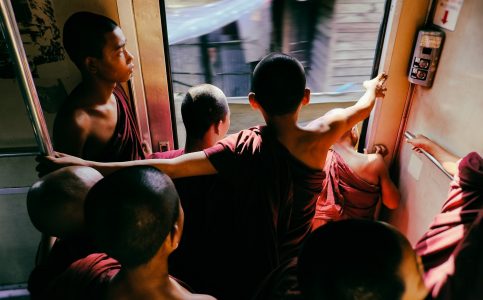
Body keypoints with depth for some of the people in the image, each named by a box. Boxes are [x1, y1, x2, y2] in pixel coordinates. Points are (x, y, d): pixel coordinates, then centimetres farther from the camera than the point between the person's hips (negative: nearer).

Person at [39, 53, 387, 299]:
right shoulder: (319, 138, -22)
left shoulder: (243, 149, -27)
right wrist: (373, 88, 22)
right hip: (296, 266, 2)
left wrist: (85, 164, -30)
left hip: (248, 270, -1)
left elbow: (169, 168, -34)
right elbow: (362, 107, -1)